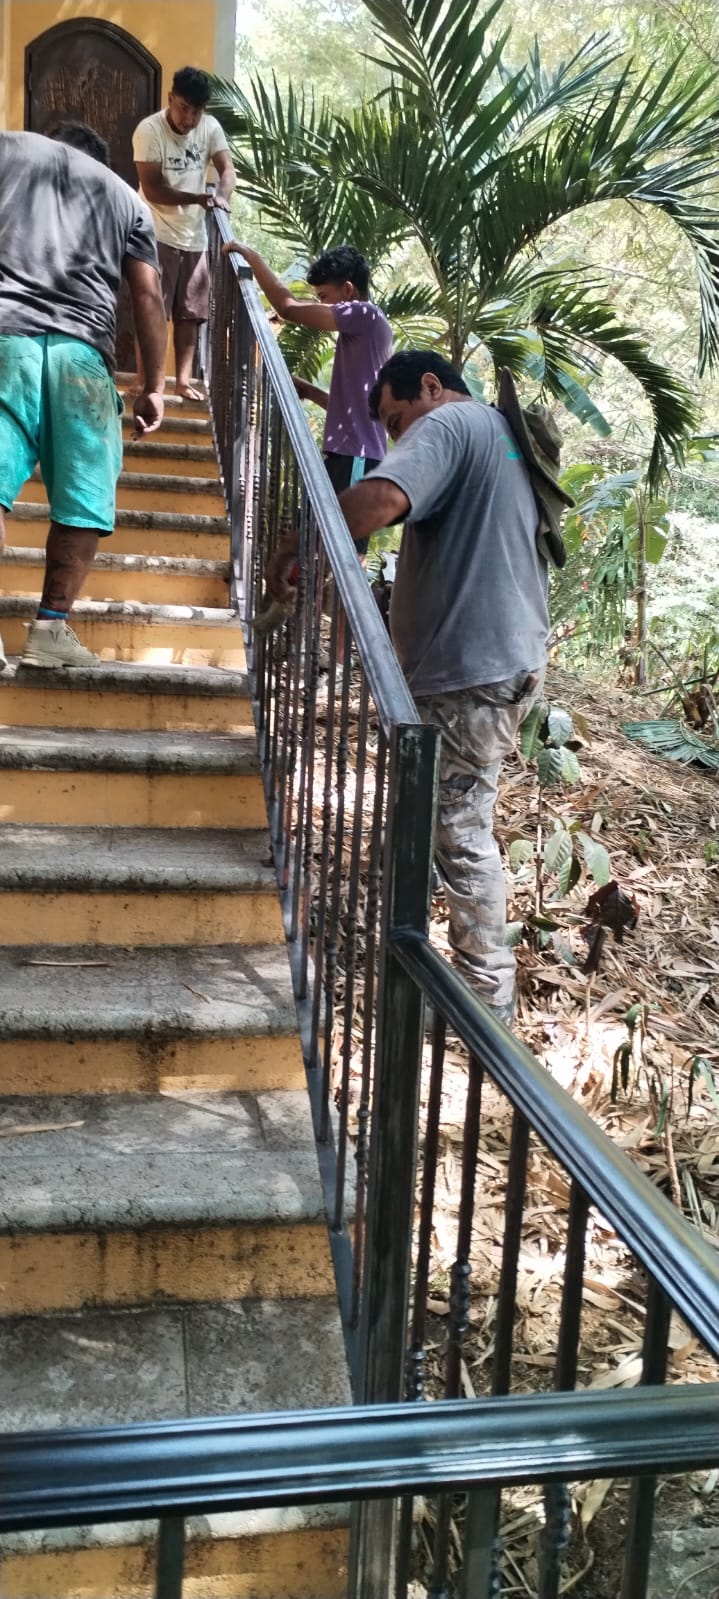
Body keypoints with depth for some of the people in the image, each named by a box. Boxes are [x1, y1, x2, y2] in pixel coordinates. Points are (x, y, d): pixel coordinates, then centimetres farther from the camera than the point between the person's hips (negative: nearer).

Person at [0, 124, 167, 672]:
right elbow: (147, 295, 14)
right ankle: (51, 627, -4)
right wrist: (155, 386, 13)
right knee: (82, 499, 3)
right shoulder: (127, 197, 25)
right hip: (81, 349, 0)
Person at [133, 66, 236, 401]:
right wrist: (196, 198, -31)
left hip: (195, 235, 5)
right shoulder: (149, 130, -15)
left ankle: (183, 380, 15)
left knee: (189, 313, 7)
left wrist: (221, 194, -29)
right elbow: (152, 189, -19)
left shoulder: (210, 127, 1)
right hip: (158, 235, -5)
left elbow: (227, 168, -7)